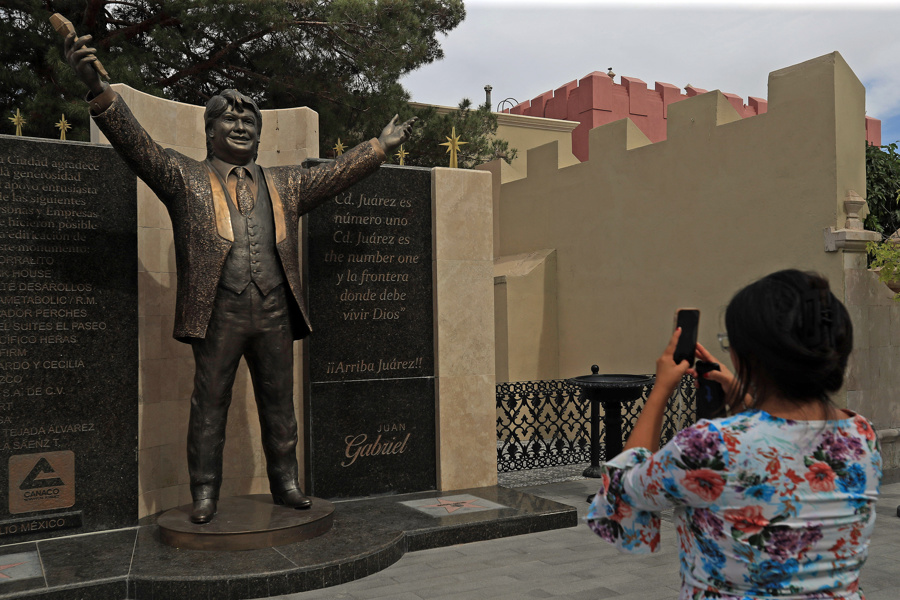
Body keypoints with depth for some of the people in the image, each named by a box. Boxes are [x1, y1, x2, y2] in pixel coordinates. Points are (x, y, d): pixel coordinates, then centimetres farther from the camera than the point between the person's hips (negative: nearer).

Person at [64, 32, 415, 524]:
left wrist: (381, 146, 21)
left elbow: (335, 174, 22)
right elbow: (137, 145, -5)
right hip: (218, 315, -3)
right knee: (209, 406, 4)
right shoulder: (185, 179, 6)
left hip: (274, 314, 3)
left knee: (279, 404, 11)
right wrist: (98, 89, -19)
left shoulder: (285, 184, 18)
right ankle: (205, 492, 16)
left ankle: (284, 483, 23)